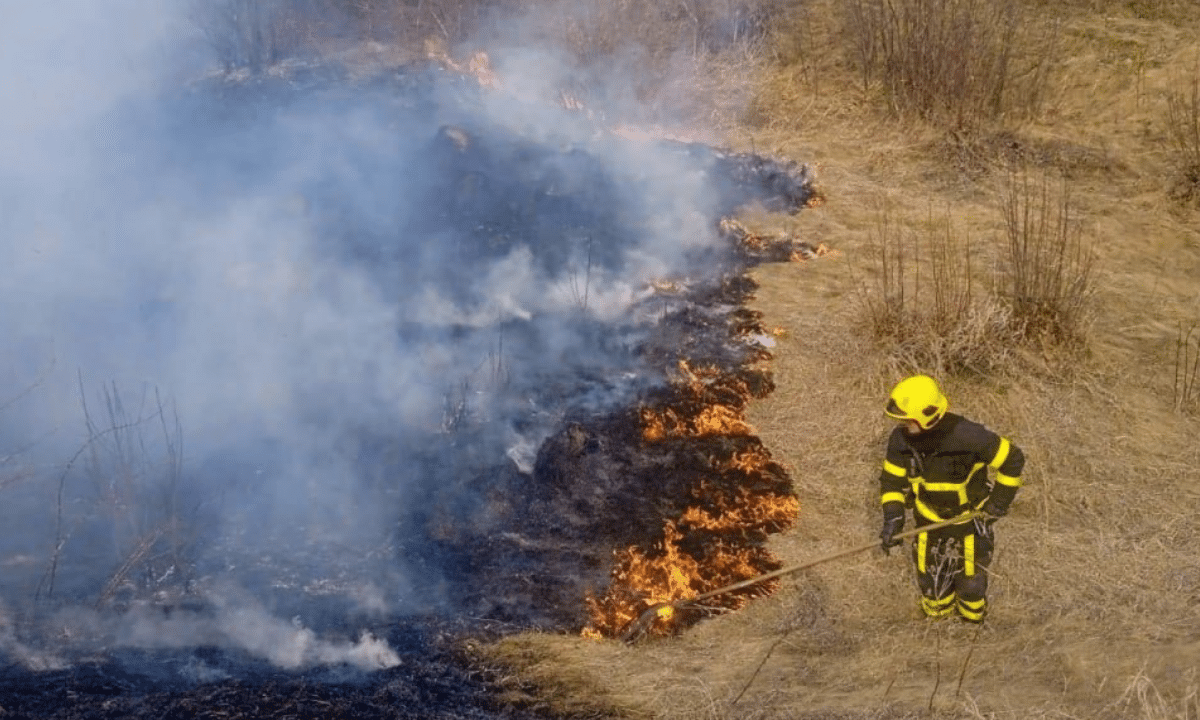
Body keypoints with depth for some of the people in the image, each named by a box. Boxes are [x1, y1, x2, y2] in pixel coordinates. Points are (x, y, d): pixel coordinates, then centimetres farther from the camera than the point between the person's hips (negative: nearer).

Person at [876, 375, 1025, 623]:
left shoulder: (966, 435, -33)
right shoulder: (901, 438, -18)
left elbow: (1013, 459, -20)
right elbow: (892, 478, -3)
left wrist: (1000, 501, -14)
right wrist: (892, 517, -16)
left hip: (969, 521, -3)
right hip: (928, 521, 3)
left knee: (970, 583, 14)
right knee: (931, 584, 14)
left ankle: (972, 625, 43)